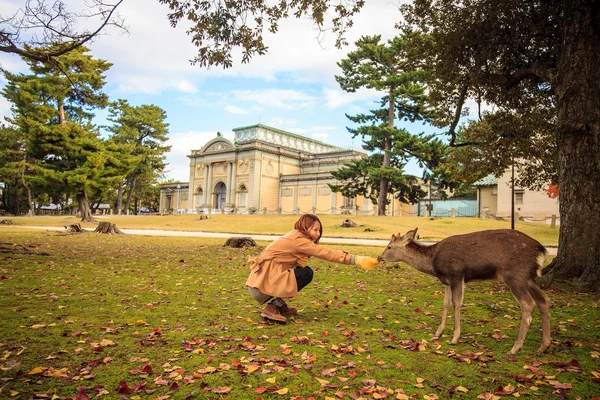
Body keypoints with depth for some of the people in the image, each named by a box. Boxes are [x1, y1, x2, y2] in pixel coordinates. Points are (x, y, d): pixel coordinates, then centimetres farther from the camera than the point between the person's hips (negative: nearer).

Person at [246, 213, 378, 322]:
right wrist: (358, 260, -24)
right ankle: (272, 308, -13)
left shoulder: (295, 237, 12)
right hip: (262, 282, -9)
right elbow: (325, 253, -21)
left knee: (304, 270, 5)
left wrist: (302, 261, -15)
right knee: (306, 274, -14)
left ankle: (279, 303, 9)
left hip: (266, 277, 9)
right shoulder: (297, 239, -16)